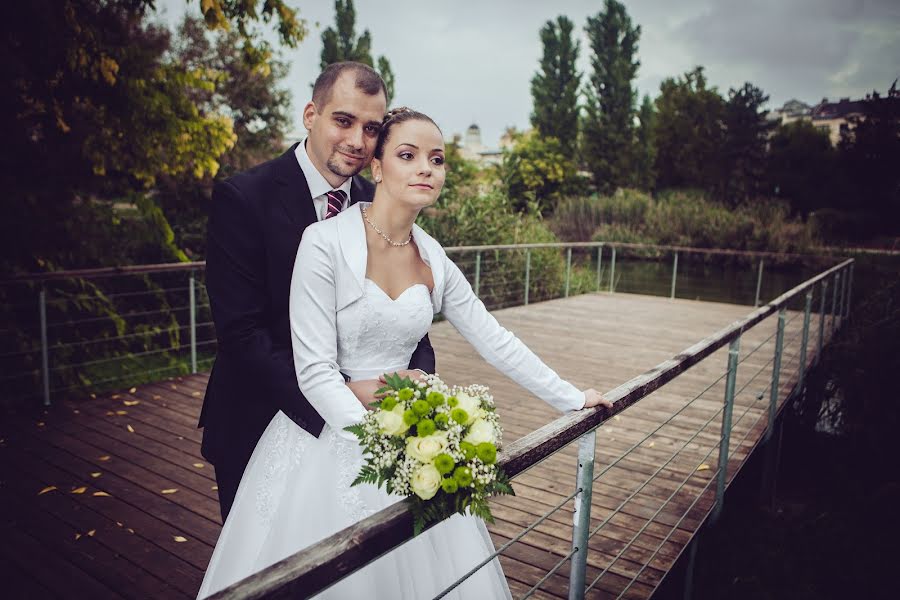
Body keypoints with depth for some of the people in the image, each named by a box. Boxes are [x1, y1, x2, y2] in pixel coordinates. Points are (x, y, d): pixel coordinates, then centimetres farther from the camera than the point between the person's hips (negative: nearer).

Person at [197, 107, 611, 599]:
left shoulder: (434, 260, 1)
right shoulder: (326, 243, -15)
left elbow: (495, 342, 6)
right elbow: (315, 370, -18)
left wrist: (573, 399, 8)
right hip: (327, 438, -4)